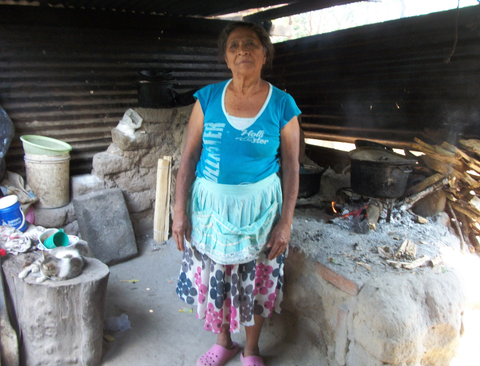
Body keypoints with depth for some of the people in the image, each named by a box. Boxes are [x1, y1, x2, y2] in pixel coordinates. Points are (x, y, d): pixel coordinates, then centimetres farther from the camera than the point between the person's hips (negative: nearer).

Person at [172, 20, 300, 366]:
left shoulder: (282, 105, -7)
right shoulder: (208, 98, -2)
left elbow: (291, 168, -4)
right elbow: (189, 157, -1)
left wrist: (286, 222, -8)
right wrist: (180, 210, -5)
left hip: (259, 208, -2)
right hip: (210, 205, 2)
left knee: (255, 283, 12)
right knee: (213, 278, 15)